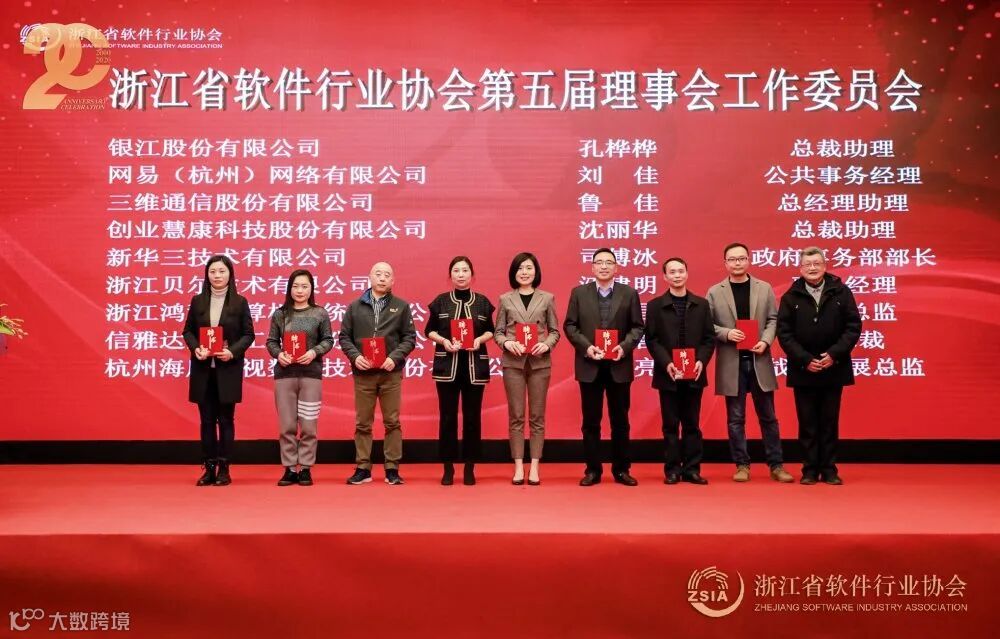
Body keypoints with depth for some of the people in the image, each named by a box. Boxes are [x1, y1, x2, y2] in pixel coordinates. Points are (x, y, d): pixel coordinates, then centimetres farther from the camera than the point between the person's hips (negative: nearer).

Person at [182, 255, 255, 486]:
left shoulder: (239, 302, 0)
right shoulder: (197, 301, 7)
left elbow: (248, 334, 0)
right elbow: (187, 331, 8)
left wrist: (232, 352, -15)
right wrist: (195, 348, -11)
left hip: (228, 369, -2)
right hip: (203, 369, 2)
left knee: (226, 419, 3)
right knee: (207, 419, 6)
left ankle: (224, 469, 10)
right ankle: (209, 468, 13)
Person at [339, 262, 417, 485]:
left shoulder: (401, 306, 4)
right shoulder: (355, 306, 8)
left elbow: (409, 337, 2)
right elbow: (344, 336, 7)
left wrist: (395, 357, -13)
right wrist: (355, 356, -11)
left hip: (390, 373, -1)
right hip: (363, 373, 1)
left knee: (392, 422, 4)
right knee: (362, 423, 6)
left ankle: (392, 468, 11)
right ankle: (363, 468, 14)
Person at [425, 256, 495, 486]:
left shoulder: (483, 302, 6)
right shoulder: (440, 301, 4)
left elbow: (491, 331, 11)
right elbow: (429, 331, 7)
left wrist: (480, 339, -9)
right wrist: (443, 340, -12)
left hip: (475, 366, 1)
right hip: (447, 365, 0)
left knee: (472, 417, 4)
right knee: (447, 417, 2)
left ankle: (469, 468, 13)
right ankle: (448, 468, 11)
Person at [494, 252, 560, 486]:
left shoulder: (547, 298, 6)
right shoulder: (505, 299, 6)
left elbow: (555, 331, 6)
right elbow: (498, 331, 6)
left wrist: (547, 344, -12)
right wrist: (507, 343, -14)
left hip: (540, 362, 0)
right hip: (513, 362, 0)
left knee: (537, 416, 4)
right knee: (516, 416, 3)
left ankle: (534, 467, 9)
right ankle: (518, 467, 9)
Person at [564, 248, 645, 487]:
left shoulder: (629, 293, 5)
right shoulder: (579, 293, 5)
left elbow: (637, 327, 3)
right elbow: (570, 325, 2)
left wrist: (625, 347, -14)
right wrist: (586, 347, -13)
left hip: (619, 366, 0)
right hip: (589, 366, 0)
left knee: (620, 420, 7)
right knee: (591, 420, 6)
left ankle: (621, 469, 17)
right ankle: (592, 470, 14)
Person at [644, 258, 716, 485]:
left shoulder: (701, 304, 8)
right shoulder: (655, 305, 3)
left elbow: (709, 338, 5)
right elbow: (651, 340, -3)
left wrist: (702, 361, -12)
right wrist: (666, 363, -16)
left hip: (694, 374, 2)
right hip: (668, 374, -1)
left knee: (692, 424, 6)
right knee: (670, 424, 4)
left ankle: (692, 469, 12)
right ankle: (672, 469, 10)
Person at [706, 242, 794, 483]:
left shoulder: (765, 288, 7)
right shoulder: (714, 292, 3)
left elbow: (773, 319, 4)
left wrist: (765, 341, -12)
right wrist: (726, 333, -15)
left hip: (759, 361, 1)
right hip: (731, 363, -1)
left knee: (768, 416, 8)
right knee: (735, 418, 5)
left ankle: (776, 464, 16)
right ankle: (742, 465, 14)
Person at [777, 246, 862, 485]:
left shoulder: (841, 292, 1)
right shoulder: (791, 297, 1)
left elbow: (853, 326, -2)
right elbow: (784, 333, -3)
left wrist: (834, 354, -12)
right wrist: (804, 360, -12)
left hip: (833, 369, 0)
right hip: (802, 371, 0)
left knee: (830, 422, 8)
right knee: (807, 423, 5)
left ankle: (829, 469, 15)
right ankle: (810, 470, 12)